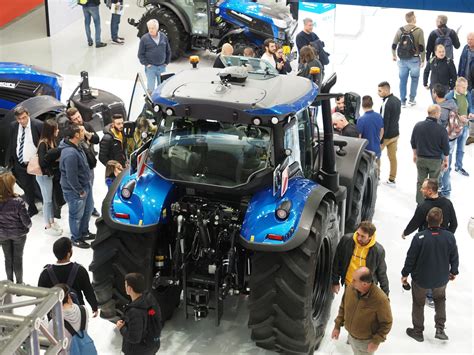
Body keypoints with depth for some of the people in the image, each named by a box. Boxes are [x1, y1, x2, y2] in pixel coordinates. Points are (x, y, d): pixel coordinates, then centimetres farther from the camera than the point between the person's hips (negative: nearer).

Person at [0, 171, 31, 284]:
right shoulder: (18, 202, -30)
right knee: (18, 258, 16)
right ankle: (19, 283, 30)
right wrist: (28, 226, 2)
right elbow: (26, 221, -22)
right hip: (18, 234, -3)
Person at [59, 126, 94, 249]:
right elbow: (71, 177, -29)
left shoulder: (76, 145, -2)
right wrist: (80, 191, -17)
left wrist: (86, 186, 16)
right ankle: (76, 239, 31)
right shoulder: (70, 154, -34)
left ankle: (84, 233, 46)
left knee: (88, 210, 26)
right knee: (77, 215, 11)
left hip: (85, 185, 10)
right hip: (75, 190, -10)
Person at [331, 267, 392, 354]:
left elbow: (386, 323, -20)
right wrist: (337, 326, 1)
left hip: (366, 342, -5)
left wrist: (376, 341, -19)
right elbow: (343, 307, 1)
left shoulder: (380, 299, -34)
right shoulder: (350, 288, -19)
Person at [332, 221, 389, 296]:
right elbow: (337, 262, -3)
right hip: (349, 286, 3)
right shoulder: (346, 240, -17)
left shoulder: (378, 250, -21)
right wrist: (335, 282, 1)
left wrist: (385, 293, 1)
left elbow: (382, 274, -6)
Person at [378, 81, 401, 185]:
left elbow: (384, 122, -23)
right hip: (395, 134, 8)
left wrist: (380, 139, -18)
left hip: (387, 135, -8)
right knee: (393, 157, 13)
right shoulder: (397, 100, 4)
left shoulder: (386, 104, -24)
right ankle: (392, 179, 20)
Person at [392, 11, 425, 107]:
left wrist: (394, 56, 21)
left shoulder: (400, 30, 1)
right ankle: (412, 99, 15)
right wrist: (422, 60, -1)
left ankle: (403, 101, 13)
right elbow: (421, 47, -11)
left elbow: (394, 45, 4)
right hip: (414, 59, -3)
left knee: (403, 80, 10)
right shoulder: (419, 31, -9)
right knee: (414, 79, 15)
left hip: (402, 60, 3)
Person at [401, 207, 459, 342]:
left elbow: (411, 258, -16)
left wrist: (405, 274, 0)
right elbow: (454, 257, -5)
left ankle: (418, 331, 32)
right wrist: (454, 272, 14)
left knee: (418, 303, 19)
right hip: (441, 279, 2)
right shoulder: (450, 237, -19)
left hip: (421, 279, -2)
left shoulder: (419, 237, -26)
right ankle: (440, 329, 23)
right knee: (440, 299, 29)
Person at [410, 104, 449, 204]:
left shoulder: (418, 126, -8)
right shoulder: (441, 130, -20)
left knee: (420, 181, 15)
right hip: (435, 160, -3)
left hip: (421, 159, 3)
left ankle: (420, 203, 22)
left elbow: (413, 143, 4)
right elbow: (445, 148, -9)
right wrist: (446, 160, 7)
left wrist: (415, 154, 20)